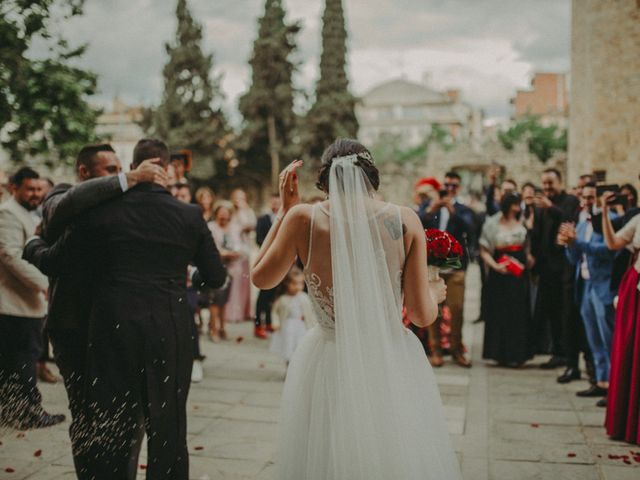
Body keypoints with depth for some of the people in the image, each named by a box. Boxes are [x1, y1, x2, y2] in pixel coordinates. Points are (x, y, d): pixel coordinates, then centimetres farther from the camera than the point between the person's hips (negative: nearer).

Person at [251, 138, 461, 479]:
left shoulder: (303, 218, -11)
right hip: (393, 366, 0)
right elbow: (422, 315, -7)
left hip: (329, 369, 0)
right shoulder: (405, 220, -9)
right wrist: (435, 294, 16)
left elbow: (260, 278, 5)